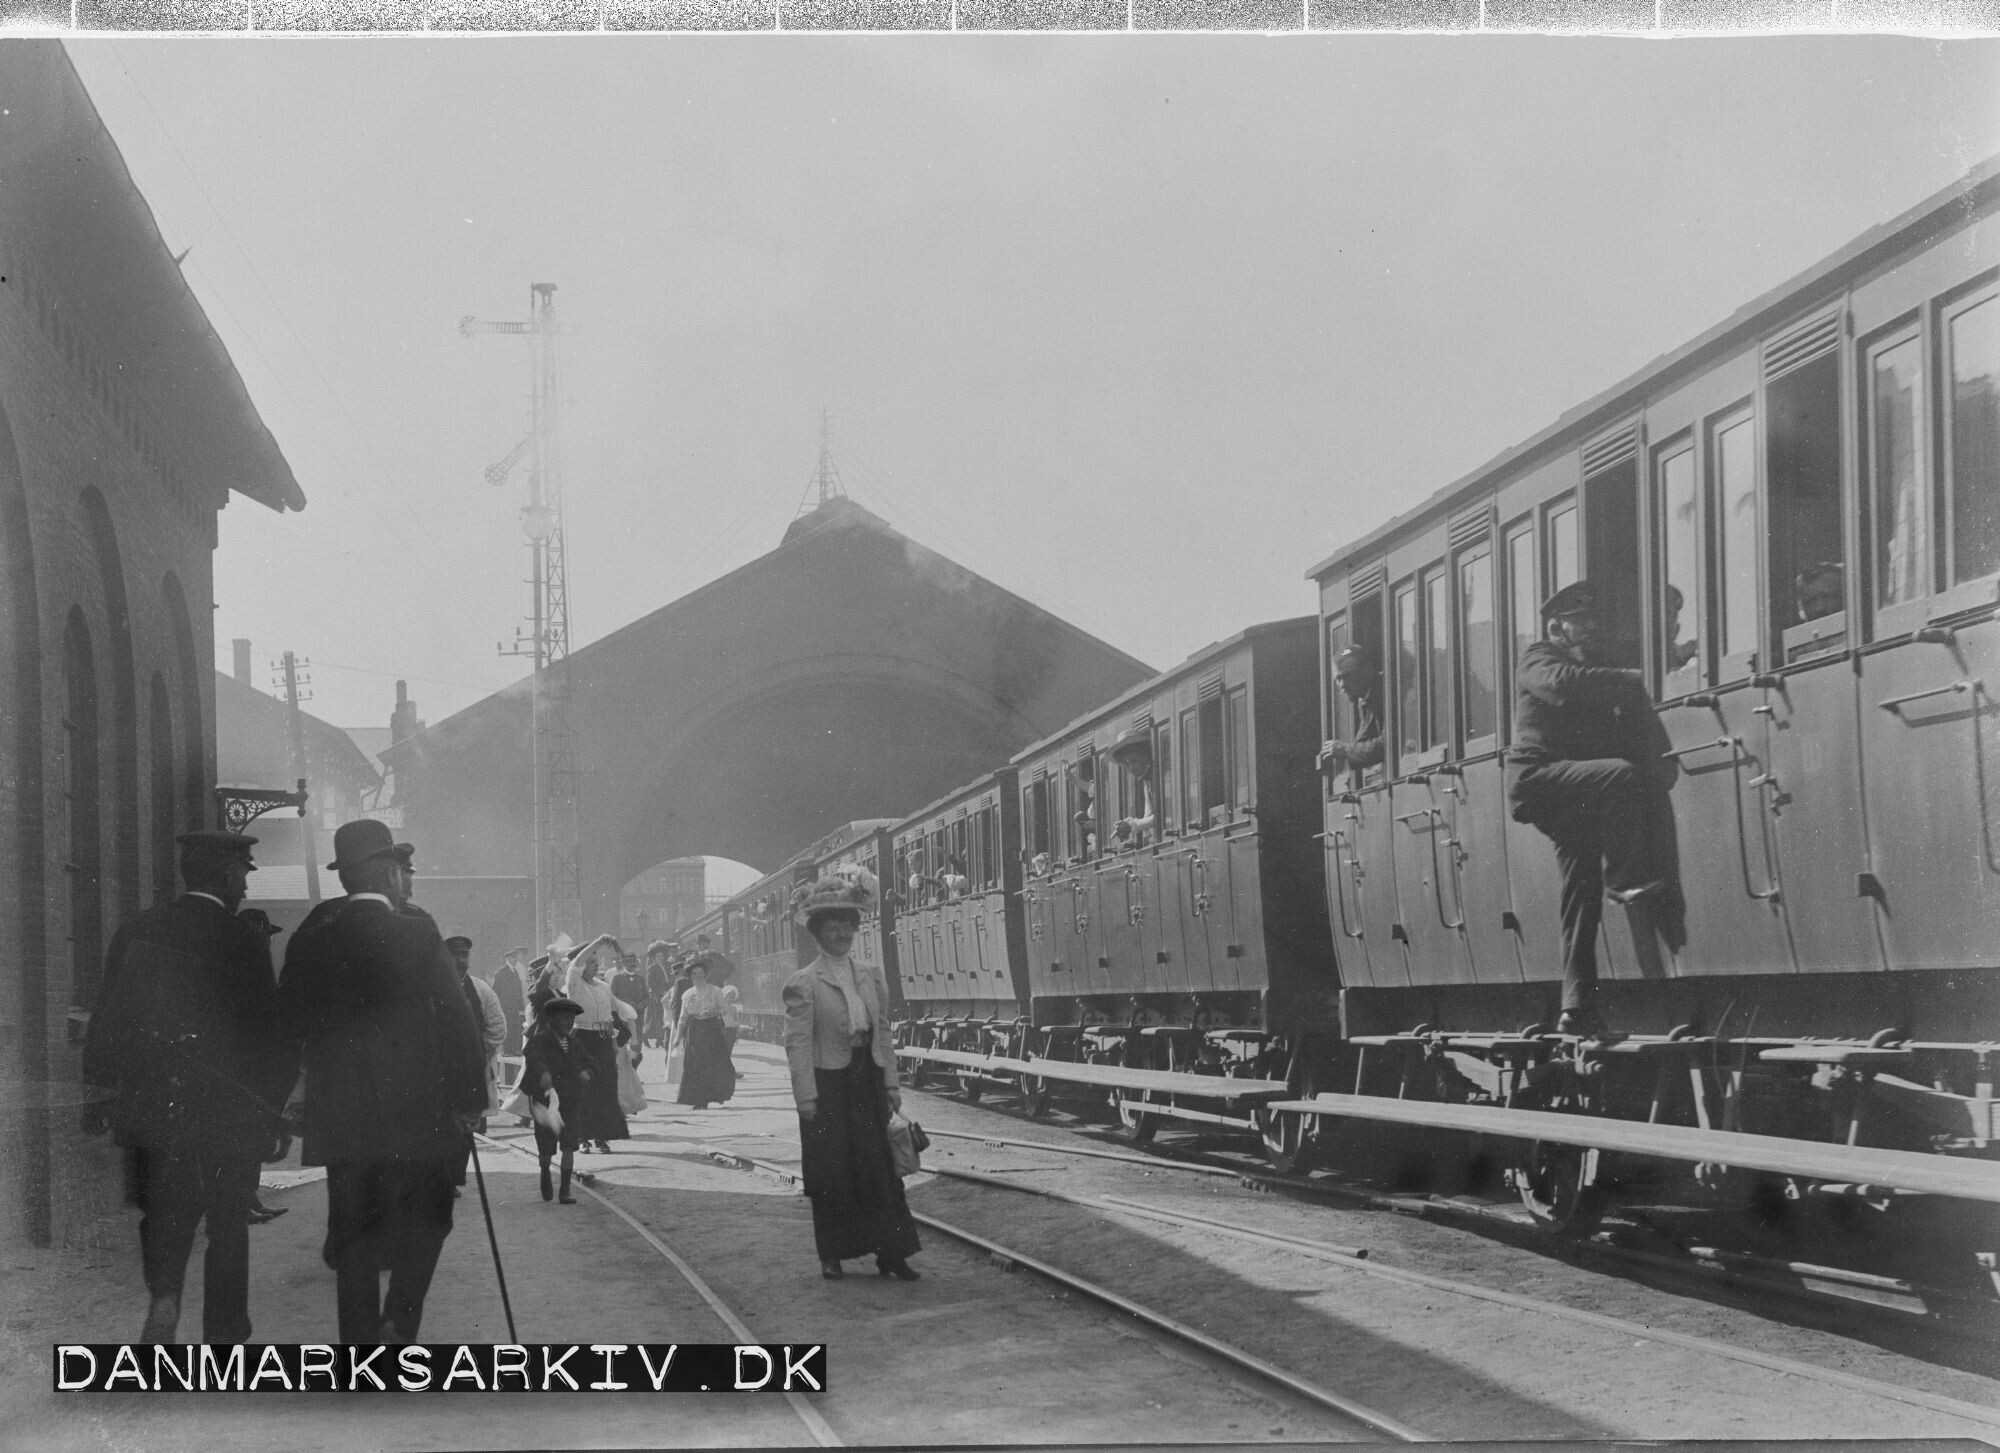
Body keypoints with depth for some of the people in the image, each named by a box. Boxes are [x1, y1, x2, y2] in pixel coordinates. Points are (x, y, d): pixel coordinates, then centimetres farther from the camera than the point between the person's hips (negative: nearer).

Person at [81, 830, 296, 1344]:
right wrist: (273, 1111, -1)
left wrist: (104, 1091, 13)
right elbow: (268, 1032, -10)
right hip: (228, 1109, -3)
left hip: (149, 1107, 3)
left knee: (164, 1211, 15)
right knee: (228, 1226, 11)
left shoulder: (136, 931, 0)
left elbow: (107, 1023, 4)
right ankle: (225, 1338, 16)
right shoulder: (244, 940, -12)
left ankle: (164, 1293, -10)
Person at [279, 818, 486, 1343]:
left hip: (340, 1114, 4)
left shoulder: (312, 935, 4)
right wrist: (470, 1096, -5)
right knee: (424, 1220, 11)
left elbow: (291, 1019, 9)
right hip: (415, 1110, -4)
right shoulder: (415, 930, -9)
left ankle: (360, 1342, 11)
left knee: (353, 1233, 11)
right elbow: (454, 1018, -11)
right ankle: (399, 1321, -7)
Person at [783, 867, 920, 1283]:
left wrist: (891, 1084, 7)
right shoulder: (803, 984, -6)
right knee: (831, 1175, 1)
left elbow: (884, 1036, 13)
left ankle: (890, 1252, 7)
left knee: (880, 1169, 3)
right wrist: (806, 1096, -16)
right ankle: (831, 1256, 11)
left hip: (868, 1084, 5)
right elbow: (798, 1043, -10)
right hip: (828, 1088, -5)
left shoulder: (872, 980, 11)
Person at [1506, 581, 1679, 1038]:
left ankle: (1577, 1010, -3)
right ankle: (1626, 876, -21)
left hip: (1572, 799, 8)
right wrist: (1631, 681, -19)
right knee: (1623, 775, -31)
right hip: (1537, 776, -8)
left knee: (1583, 895, 0)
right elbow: (1562, 684, -20)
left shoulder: (1589, 672, 28)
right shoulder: (1539, 660, 4)